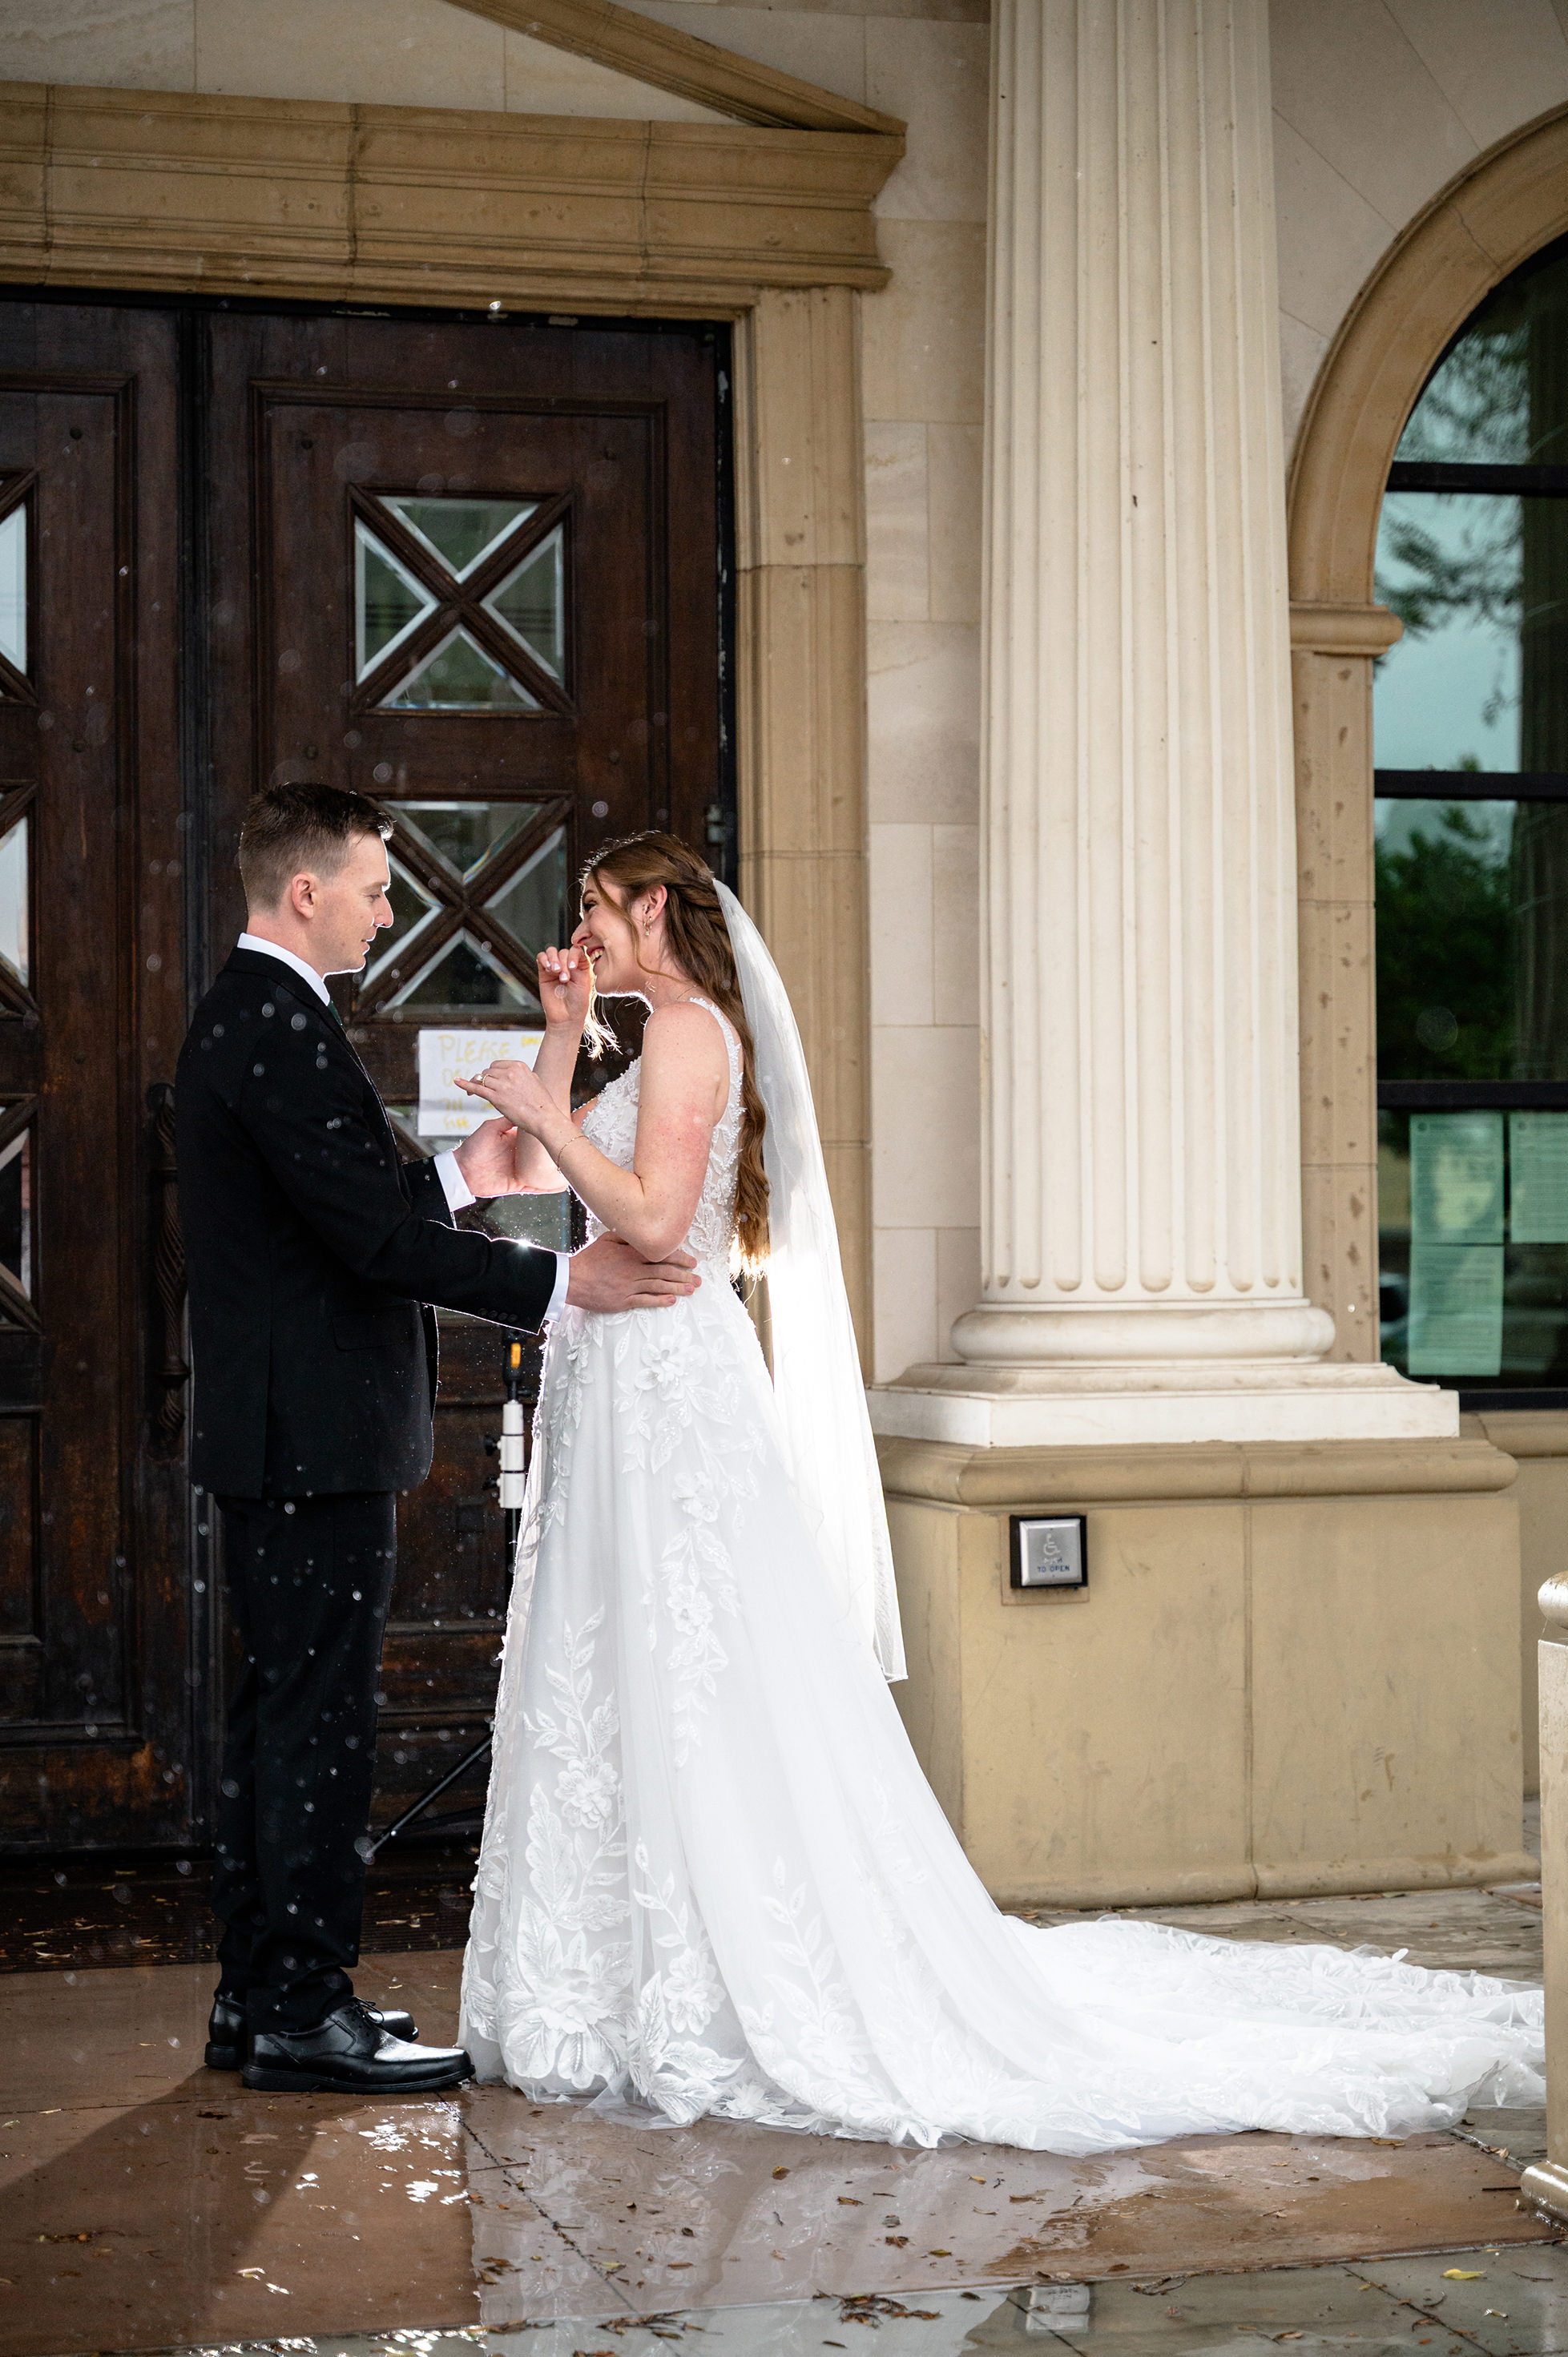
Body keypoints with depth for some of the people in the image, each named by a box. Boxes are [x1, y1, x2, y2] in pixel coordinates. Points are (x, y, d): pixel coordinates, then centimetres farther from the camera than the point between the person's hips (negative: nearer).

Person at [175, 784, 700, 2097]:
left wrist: (456, 1181, 17)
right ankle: (304, 2014, 2)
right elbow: (371, 1233, -22)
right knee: (321, 1714, -5)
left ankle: (259, 2000, 22)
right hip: (316, 1434, -11)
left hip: (280, 1434, 11)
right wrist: (560, 1285, -19)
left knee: (282, 1709, 14)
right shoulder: (280, 1028, -17)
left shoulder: (246, 1017, 16)